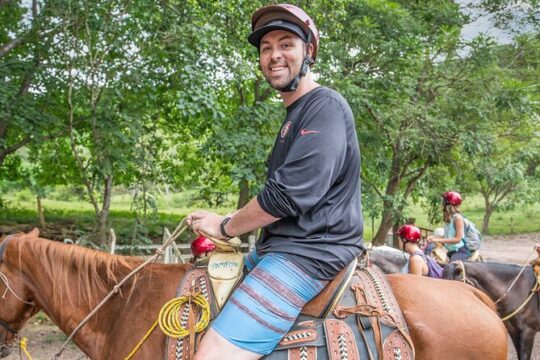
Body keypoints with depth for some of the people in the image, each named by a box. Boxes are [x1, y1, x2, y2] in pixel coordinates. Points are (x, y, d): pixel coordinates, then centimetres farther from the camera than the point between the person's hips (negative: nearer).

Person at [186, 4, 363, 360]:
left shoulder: (325, 105, -13)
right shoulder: (294, 116, 20)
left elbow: (291, 193, -22)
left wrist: (225, 227, -8)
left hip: (309, 254, -11)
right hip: (280, 248, 11)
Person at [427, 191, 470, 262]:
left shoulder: (458, 218, -13)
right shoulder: (448, 219, 13)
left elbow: (458, 239, -17)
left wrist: (438, 240, -20)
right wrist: (433, 237, 0)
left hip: (461, 251, -8)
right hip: (450, 251, 8)